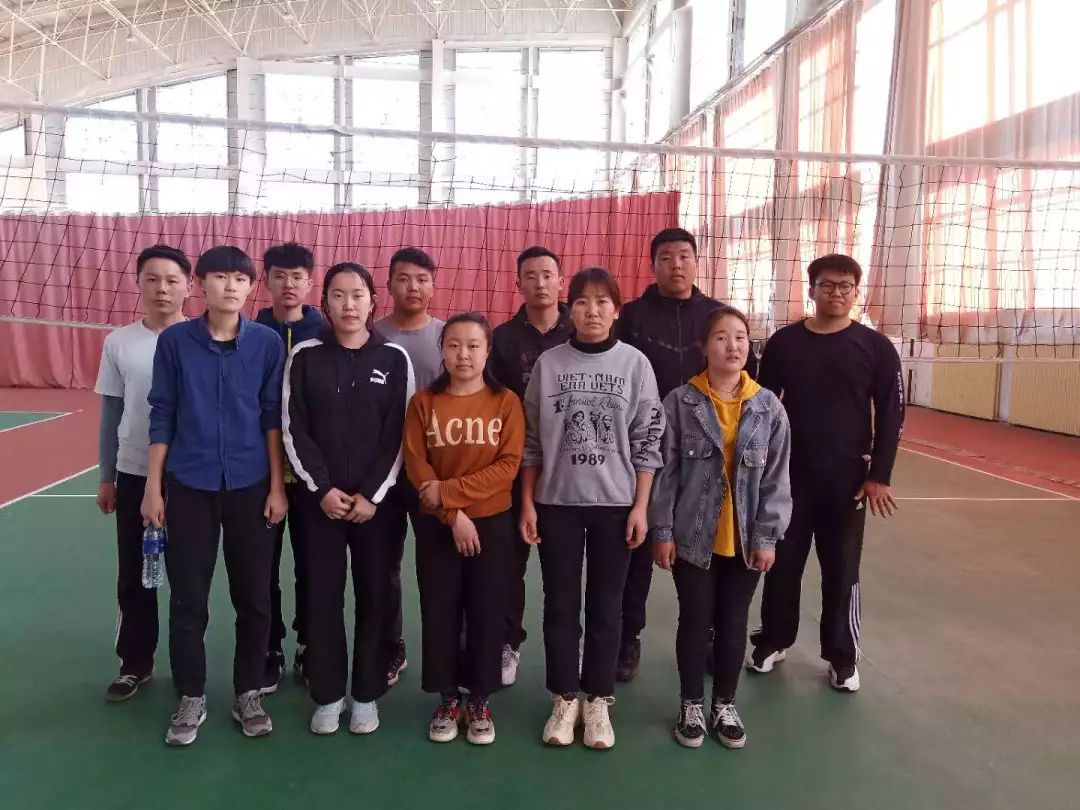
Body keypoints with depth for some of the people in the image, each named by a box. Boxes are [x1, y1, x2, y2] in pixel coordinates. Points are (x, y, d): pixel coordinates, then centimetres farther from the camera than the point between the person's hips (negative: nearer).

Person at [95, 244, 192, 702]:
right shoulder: (119, 342, 0)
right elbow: (110, 414, 6)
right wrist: (106, 478, 6)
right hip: (134, 475, 2)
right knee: (133, 577, 11)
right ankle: (135, 664, 27)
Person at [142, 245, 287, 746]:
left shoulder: (267, 343, -2)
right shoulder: (174, 341, -2)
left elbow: (273, 417, 1)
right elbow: (162, 416, 2)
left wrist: (277, 486, -1)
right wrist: (153, 486, 0)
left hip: (250, 486, 0)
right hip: (189, 486, 0)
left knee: (254, 596, 8)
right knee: (188, 597, 8)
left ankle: (248, 693, 25)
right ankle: (191, 698, 25)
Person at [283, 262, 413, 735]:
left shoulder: (394, 359, -1)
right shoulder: (305, 356, 1)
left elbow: (400, 434, -3)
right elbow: (294, 430, -1)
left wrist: (373, 494, -9)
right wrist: (322, 489, -10)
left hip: (376, 498, 0)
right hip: (320, 498, 1)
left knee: (374, 596, 6)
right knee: (323, 596, 6)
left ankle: (367, 695, 21)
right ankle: (327, 696, 21)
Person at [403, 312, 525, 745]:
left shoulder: (506, 402, -2)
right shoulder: (423, 402, 0)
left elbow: (507, 466, -10)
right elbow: (415, 465, -5)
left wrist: (448, 491, -17)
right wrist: (453, 515, -15)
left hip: (491, 523, -1)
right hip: (436, 525, 1)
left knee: (486, 612, 6)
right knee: (439, 611, 7)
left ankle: (480, 701, 22)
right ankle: (447, 699, 24)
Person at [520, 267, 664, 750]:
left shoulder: (634, 363, -2)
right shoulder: (548, 363, 0)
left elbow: (647, 440, 0)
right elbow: (531, 439, 4)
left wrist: (641, 505, -3)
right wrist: (527, 502, 1)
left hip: (615, 503, 0)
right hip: (556, 502, 1)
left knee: (605, 606, 9)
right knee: (560, 604, 9)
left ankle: (598, 700, 24)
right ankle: (565, 698, 24)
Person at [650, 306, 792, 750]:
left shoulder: (768, 407, -3)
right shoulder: (680, 402, -8)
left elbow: (776, 477, 0)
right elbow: (665, 471, -5)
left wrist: (767, 536, -3)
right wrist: (662, 531, -6)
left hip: (744, 541, 2)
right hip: (692, 537, -2)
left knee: (733, 624, 14)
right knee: (695, 621, 10)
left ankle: (725, 706, 32)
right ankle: (692, 705, 29)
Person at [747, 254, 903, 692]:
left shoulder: (876, 347, -2)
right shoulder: (783, 342, 1)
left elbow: (891, 414, -1)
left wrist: (880, 475, -7)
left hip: (847, 478, -1)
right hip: (788, 474, 1)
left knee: (841, 571, 8)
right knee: (782, 562, 10)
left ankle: (843, 656, 23)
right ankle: (773, 641, 28)